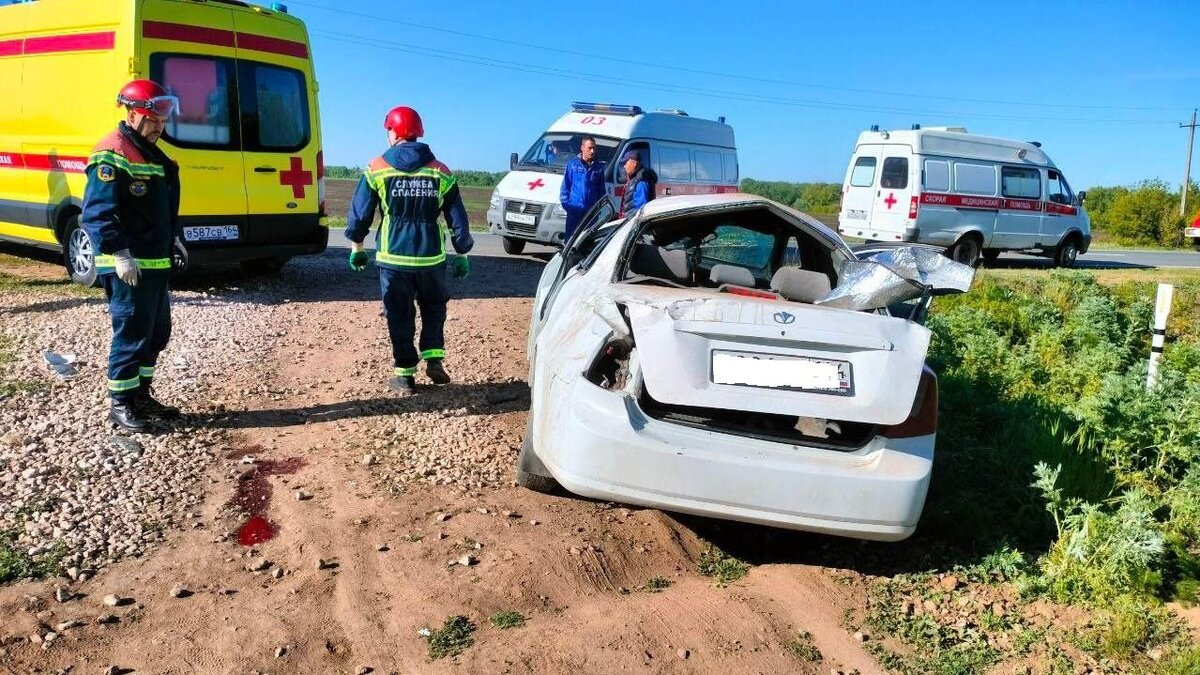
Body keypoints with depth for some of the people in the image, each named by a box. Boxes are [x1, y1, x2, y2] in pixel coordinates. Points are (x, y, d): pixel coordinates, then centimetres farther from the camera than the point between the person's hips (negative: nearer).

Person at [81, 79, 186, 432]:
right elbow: (96, 212, -20)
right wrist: (119, 253, -25)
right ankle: (121, 404, 7)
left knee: (157, 332, 14)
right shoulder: (112, 154, -13)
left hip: (156, 263, 10)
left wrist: (176, 240, 18)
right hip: (128, 267, -10)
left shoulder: (154, 155, 18)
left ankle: (141, 395, 26)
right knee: (131, 334, -4)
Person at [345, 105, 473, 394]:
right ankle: (433, 359, 11)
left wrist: (356, 248, 13)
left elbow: (359, 213, 0)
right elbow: (458, 218, 5)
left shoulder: (377, 169, -3)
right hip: (431, 258, 1)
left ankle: (405, 374, 13)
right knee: (433, 307, 22)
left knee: (399, 315, 10)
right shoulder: (441, 172, 2)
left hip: (393, 258, -1)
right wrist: (462, 254, 14)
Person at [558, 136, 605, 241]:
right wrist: (565, 203, -4)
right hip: (574, 209, -2)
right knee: (570, 237, 0)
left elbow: (601, 189, 12)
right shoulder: (572, 164, 2)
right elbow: (565, 185, 3)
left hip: (591, 211, 2)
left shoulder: (599, 167, 7)